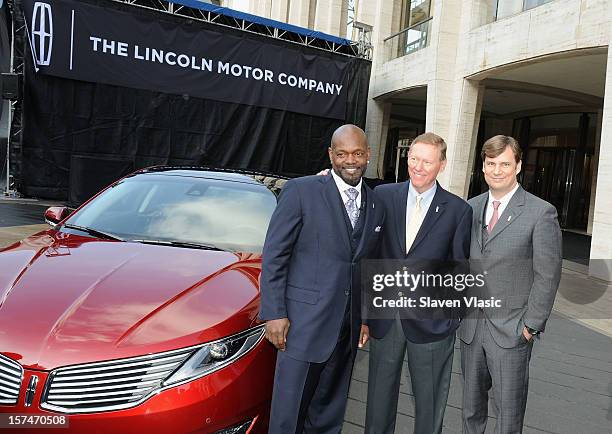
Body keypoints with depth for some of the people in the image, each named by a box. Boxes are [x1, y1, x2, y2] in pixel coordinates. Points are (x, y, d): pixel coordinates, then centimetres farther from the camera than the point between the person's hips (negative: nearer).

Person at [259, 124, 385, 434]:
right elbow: (274, 255, -8)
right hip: (305, 324, -4)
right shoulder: (300, 191, -7)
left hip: (348, 328, 5)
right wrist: (274, 313, -12)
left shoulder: (377, 206, 9)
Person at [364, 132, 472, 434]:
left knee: (429, 406, 15)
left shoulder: (458, 210, -4)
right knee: (379, 400, 17)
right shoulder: (383, 196, -1)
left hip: (430, 322, -1)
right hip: (384, 319, 2)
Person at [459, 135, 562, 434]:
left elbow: (548, 275, -9)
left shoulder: (541, 213, -8)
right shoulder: (470, 208, 6)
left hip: (511, 330, -4)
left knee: (509, 408, 8)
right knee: (471, 401, 17)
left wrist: (531, 325, -10)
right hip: (470, 325, 4)